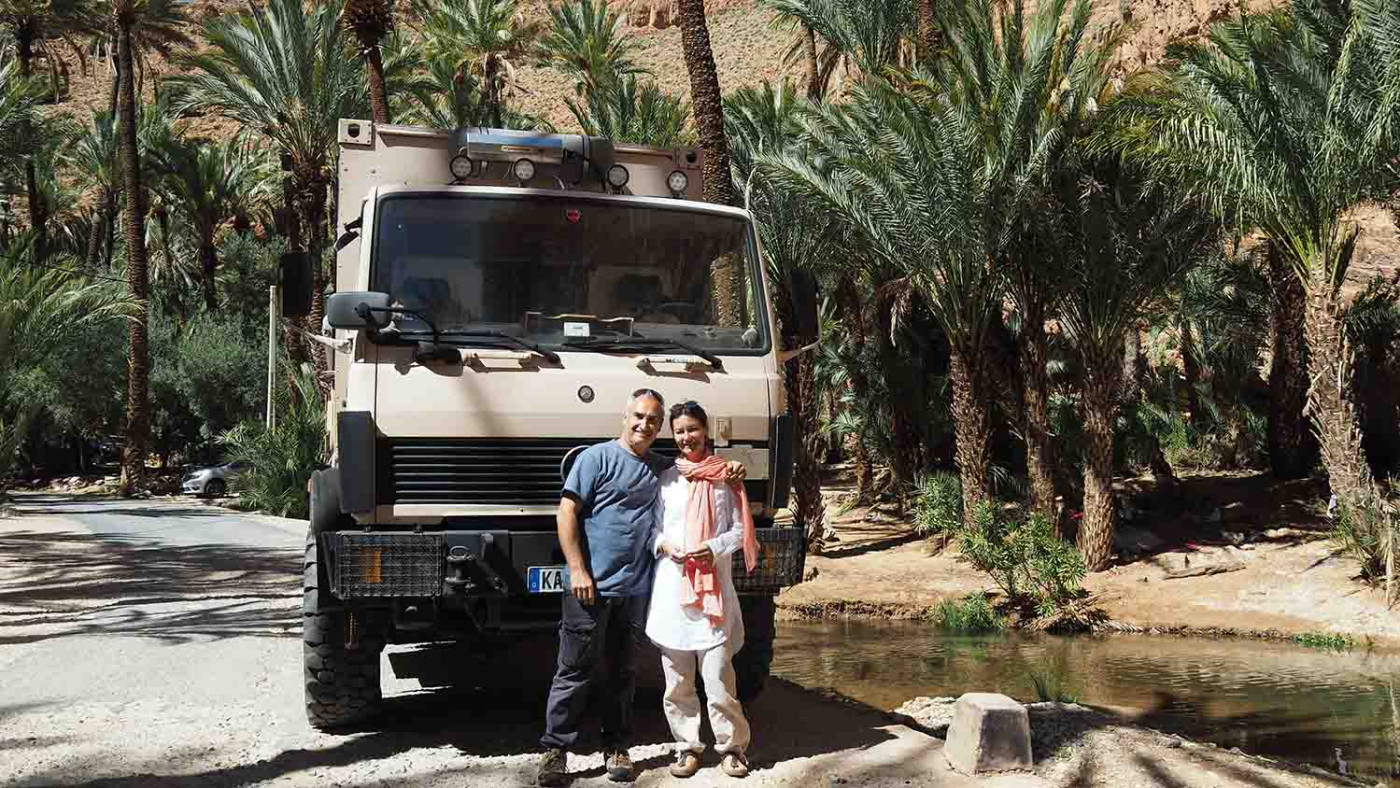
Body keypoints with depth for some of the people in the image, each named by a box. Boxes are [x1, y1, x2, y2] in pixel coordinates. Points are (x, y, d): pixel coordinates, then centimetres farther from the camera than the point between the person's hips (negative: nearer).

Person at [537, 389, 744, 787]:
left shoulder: (662, 467, 15)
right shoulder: (597, 457, -1)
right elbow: (567, 512, -6)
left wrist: (729, 469, 7)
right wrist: (577, 570, -14)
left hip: (636, 589, 5)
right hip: (591, 586, -5)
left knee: (624, 673, 12)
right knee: (575, 670, -2)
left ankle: (616, 747, 22)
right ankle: (554, 750, 6)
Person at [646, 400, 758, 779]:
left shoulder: (725, 476, 6)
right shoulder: (666, 478, 11)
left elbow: (739, 529, 7)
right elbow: (653, 527, 13)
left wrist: (714, 548, -10)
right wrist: (664, 544, -7)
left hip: (715, 587, -2)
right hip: (671, 587, 2)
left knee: (718, 674, -6)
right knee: (677, 679, 3)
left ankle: (732, 746, 7)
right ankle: (687, 746, 14)